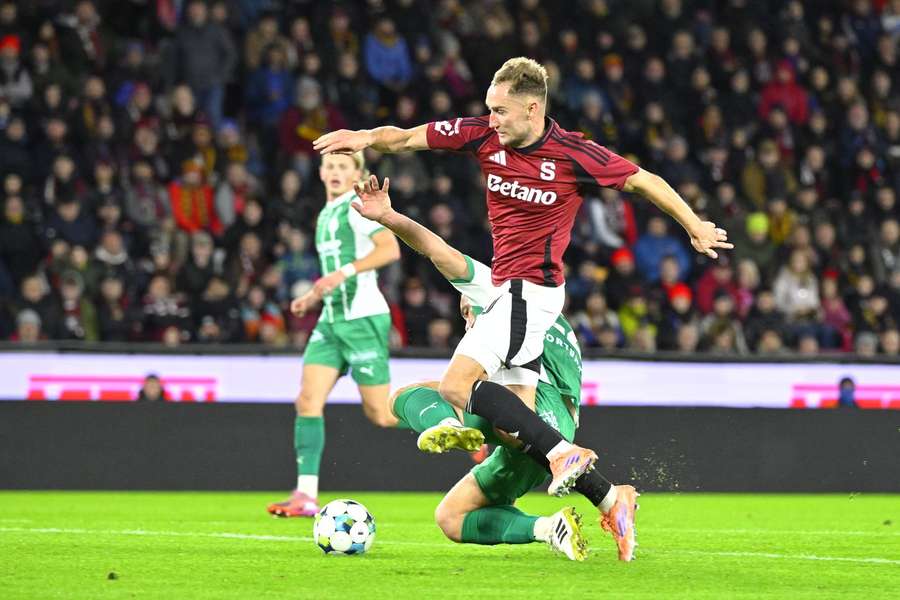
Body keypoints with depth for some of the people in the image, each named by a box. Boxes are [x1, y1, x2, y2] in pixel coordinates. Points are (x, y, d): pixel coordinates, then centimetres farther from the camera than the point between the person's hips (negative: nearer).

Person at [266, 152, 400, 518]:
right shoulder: (326, 216, 20)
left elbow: (390, 249, -20)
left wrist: (344, 273, -26)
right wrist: (312, 298, 17)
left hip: (363, 318, -8)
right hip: (331, 320, 8)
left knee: (380, 414, -6)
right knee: (308, 400, -8)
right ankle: (306, 495, -12)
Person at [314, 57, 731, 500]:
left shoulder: (573, 154, -13)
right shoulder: (484, 136, 0)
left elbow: (643, 181, 0)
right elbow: (406, 139, 1)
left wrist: (695, 227, 9)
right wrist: (366, 138, -19)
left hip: (530, 290, -7)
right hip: (509, 290, 7)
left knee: (456, 386, -19)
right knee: (521, 417, 3)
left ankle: (563, 453, -21)